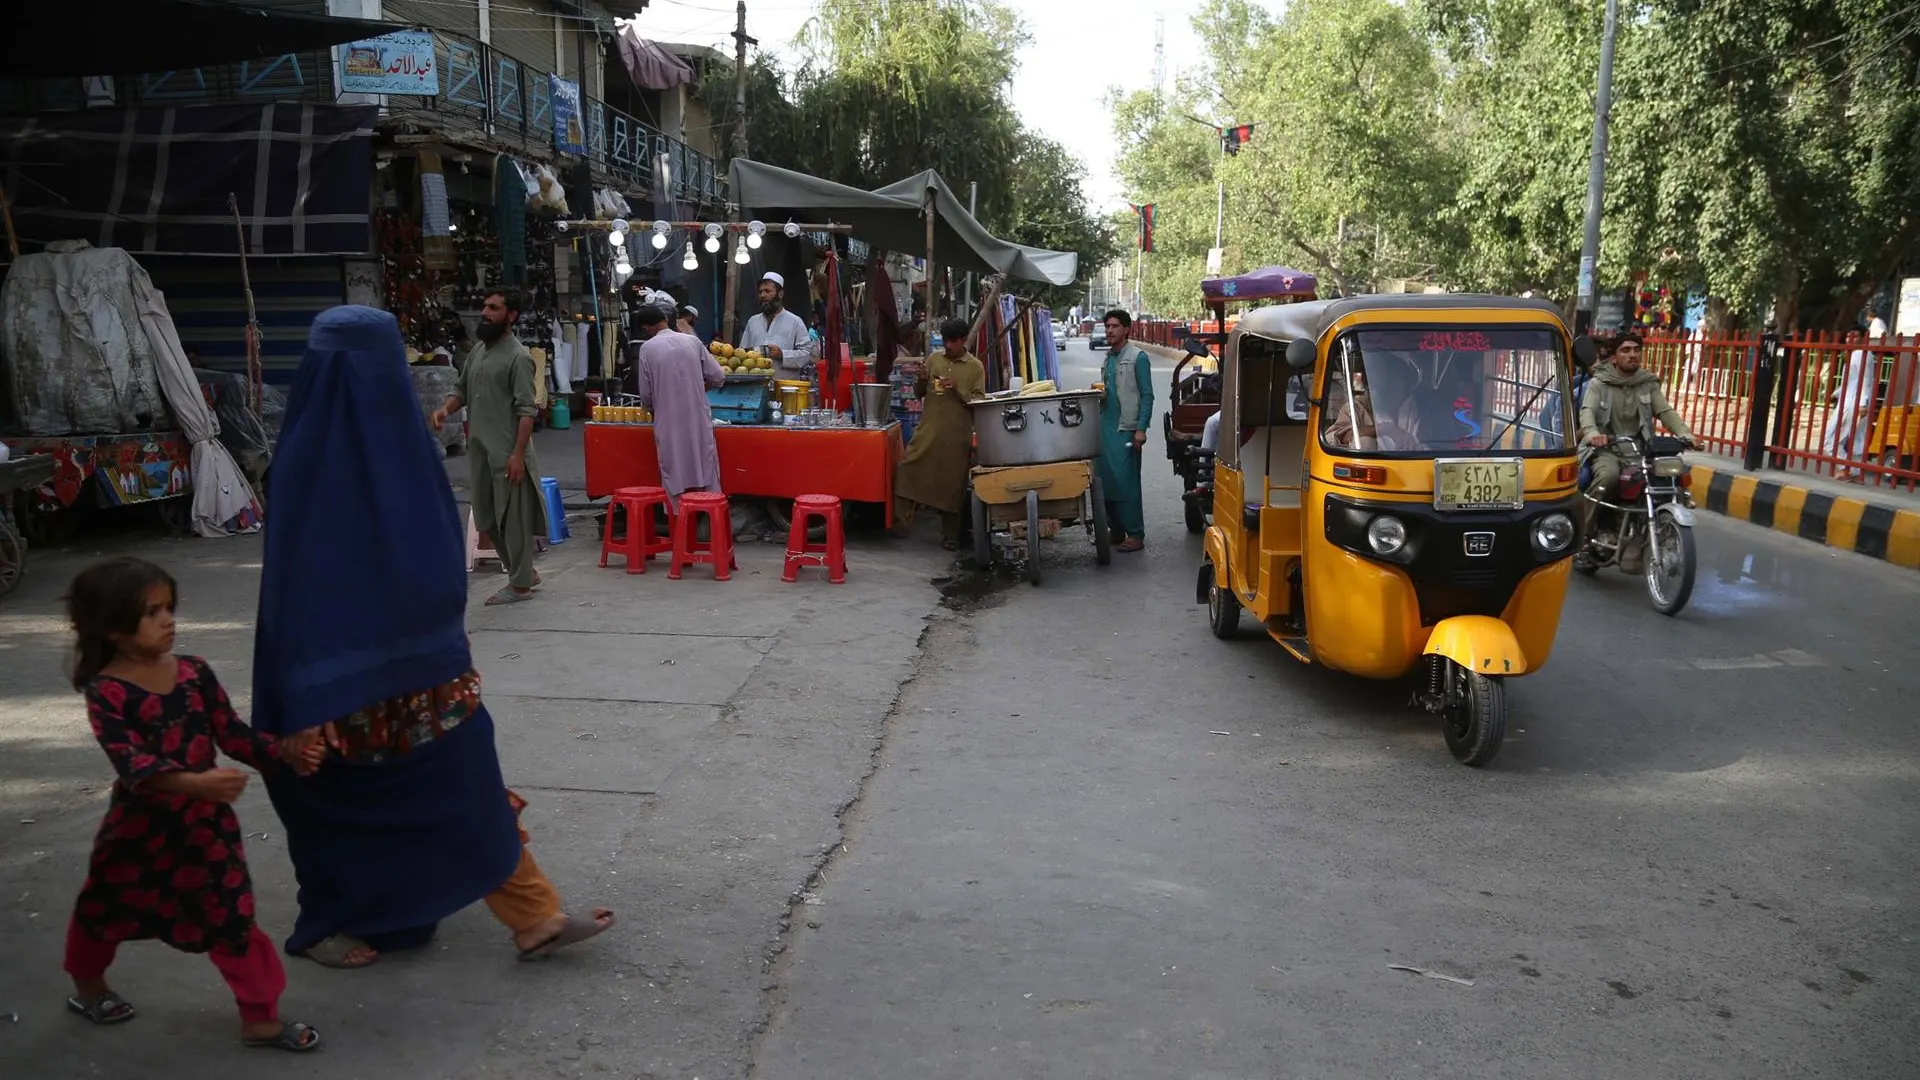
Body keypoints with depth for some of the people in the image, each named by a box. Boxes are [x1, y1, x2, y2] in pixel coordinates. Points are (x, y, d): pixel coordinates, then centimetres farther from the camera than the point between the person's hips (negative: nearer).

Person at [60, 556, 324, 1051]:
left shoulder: (194, 672, -6)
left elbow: (232, 733, -3)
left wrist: (286, 754, -17)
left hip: (204, 819, 3)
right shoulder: (105, 691, -18)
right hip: (140, 824, -2)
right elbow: (132, 762, -31)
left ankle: (260, 1017, 9)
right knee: (105, 909, 22)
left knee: (233, 915, 2)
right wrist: (195, 782, -47)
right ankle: (88, 988, 50)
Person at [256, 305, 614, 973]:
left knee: (469, 784, 10)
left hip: (417, 660, 7)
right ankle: (325, 926, 31)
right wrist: (303, 706, -21)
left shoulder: (396, 436, 2)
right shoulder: (311, 458, -20)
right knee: (346, 803, 10)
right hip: (345, 672, -7)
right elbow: (294, 583, -20)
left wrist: (450, 647, 17)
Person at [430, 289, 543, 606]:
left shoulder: (518, 356, -11)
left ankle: (520, 584, 9)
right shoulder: (478, 350, 13)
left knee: (512, 517, -1)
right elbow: (461, 388, 21)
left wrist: (518, 454, -21)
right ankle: (525, 571, 26)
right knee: (487, 517, 13)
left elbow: (526, 410, -16)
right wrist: (444, 408, -1)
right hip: (479, 449, 9)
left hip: (506, 452, -9)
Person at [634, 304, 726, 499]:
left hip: (669, 424, -2)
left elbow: (646, 394, 0)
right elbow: (718, 378, 3)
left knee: (674, 482, 5)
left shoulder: (647, 348, -4)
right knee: (706, 475, 7)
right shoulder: (692, 341, 2)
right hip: (698, 421, 2)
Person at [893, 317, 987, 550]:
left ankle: (950, 536, 14)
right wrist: (921, 381, -8)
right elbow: (919, 394, 14)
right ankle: (901, 522, 2)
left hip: (957, 436, -2)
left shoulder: (976, 367, 1)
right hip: (928, 430, 2)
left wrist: (957, 389, -17)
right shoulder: (934, 359, 9)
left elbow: (978, 402, -3)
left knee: (952, 484, 3)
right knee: (908, 470, -7)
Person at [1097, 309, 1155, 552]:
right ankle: (1116, 531, 18)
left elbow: (1147, 395, -10)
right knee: (1106, 480, 8)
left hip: (1126, 429, -8)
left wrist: (1141, 429, -15)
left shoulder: (1137, 357, -6)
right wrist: (1099, 393, 7)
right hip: (1105, 427, 8)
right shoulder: (1108, 358, 15)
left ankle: (1135, 535, -2)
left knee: (1126, 482, -8)